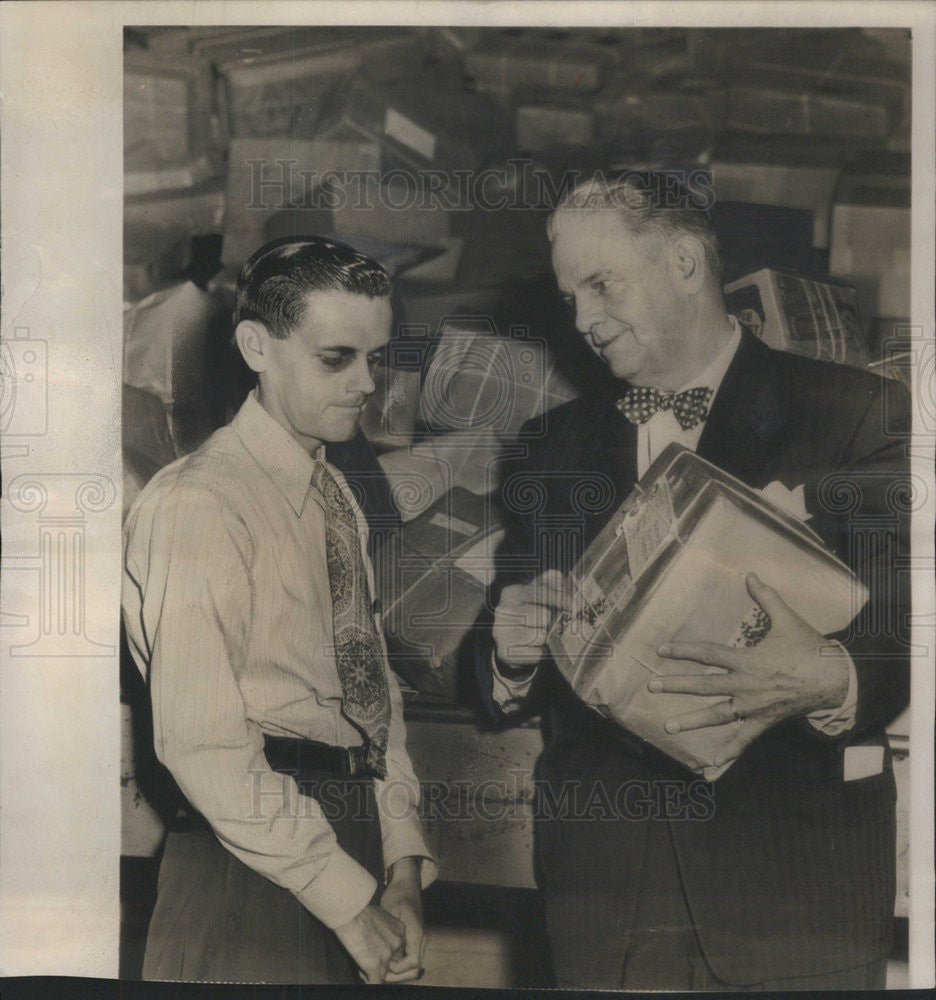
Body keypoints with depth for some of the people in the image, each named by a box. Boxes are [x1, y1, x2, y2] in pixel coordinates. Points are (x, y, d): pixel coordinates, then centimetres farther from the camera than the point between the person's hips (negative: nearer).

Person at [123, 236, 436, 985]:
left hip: (358, 827, 7)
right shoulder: (195, 504, -15)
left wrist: (403, 861, 1)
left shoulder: (339, 496, 11)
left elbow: (373, 683, 9)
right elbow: (199, 742, -19)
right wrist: (347, 901, -15)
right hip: (257, 857, -7)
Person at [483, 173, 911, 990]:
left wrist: (830, 682, -30)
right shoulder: (554, 446, 8)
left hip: (799, 894, -2)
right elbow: (505, 690, 9)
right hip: (604, 880, 3)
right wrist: (513, 653, -13)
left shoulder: (862, 417, -5)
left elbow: (906, 641, -10)